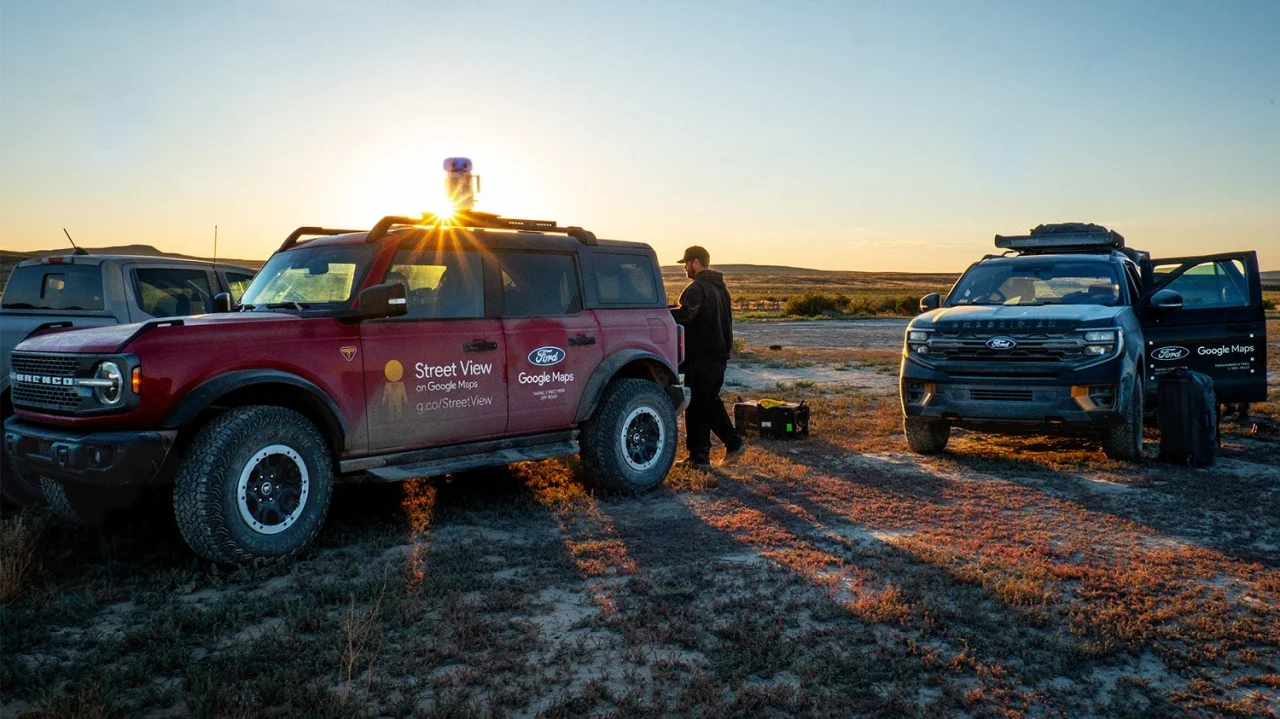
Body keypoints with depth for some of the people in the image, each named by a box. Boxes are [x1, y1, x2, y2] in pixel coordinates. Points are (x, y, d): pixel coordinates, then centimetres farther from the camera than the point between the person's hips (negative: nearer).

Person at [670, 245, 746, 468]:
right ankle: (733, 443, 16)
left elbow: (684, 314, -33)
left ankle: (699, 456, 5)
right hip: (720, 354, 9)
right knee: (711, 401, 19)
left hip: (701, 358, -9)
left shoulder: (697, 288, -16)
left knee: (696, 406, -1)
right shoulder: (720, 287, 16)